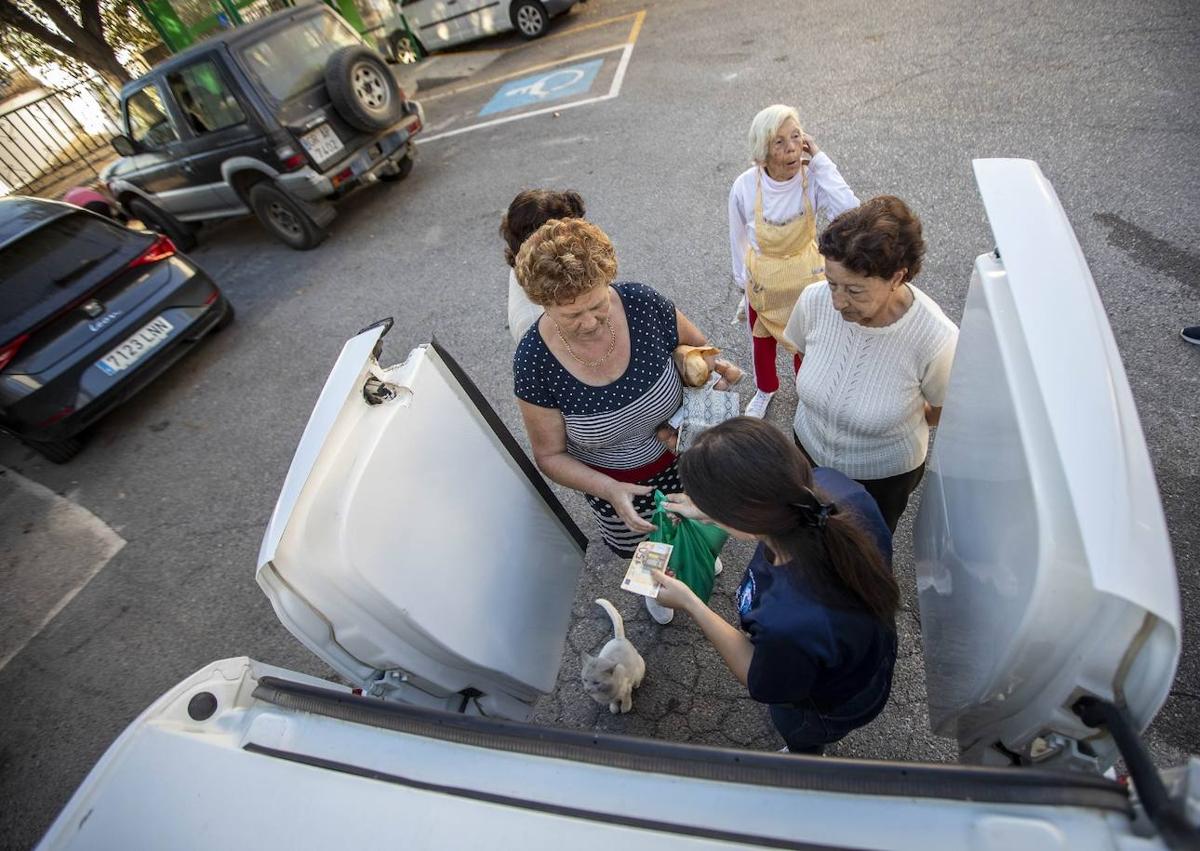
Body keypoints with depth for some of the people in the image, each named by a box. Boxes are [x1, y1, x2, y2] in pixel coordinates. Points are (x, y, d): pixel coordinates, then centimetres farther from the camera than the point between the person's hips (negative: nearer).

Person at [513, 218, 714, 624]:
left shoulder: (643, 304, -27)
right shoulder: (534, 361, -30)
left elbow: (697, 347, -5)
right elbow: (551, 455, -18)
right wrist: (609, 490, -33)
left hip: (682, 456, 2)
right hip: (614, 482, -1)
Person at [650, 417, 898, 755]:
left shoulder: (787, 625, -51)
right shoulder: (831, 484, -36)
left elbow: (764, 686, -25)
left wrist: (688, 603, -22)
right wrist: (713, 507, -10)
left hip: (832, 705, -5)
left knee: (800, 736, 34)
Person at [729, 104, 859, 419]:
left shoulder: (813, 179, -22)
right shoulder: (745, 186, -21)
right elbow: (738, 238, -4)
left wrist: (821, 161, -34)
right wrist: (743, 280, 7)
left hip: (805, 276, 0)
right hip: (762, 280, 1)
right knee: (761, 341, 22)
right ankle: (765, 388, 53)